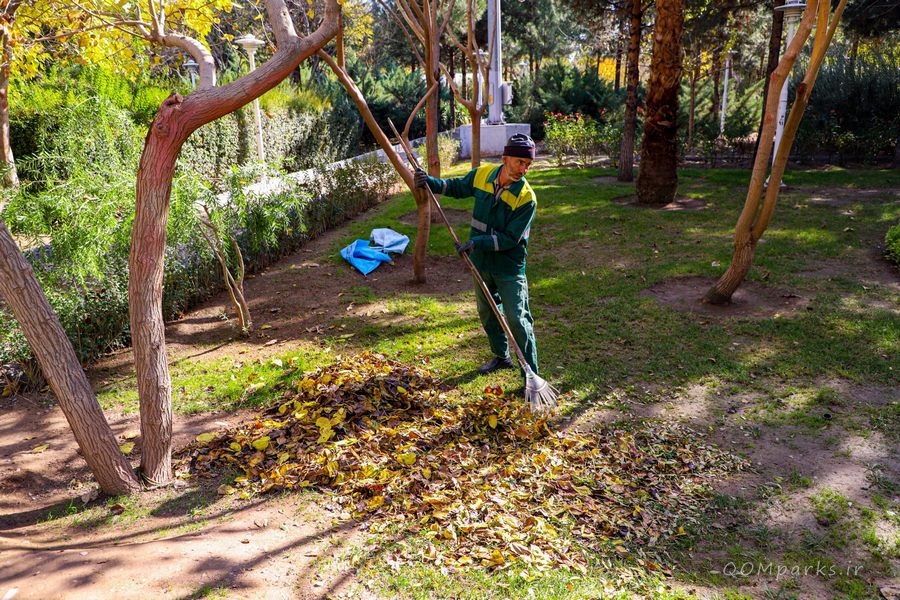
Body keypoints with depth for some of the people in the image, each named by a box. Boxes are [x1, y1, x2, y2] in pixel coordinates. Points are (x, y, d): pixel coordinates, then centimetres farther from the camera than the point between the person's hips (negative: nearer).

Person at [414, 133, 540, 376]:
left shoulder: (526, 198, -21)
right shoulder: (482, 174, -7)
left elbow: (510, 238, -22)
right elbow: (457, 187, 13)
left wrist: (477, 243, -29)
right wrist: (431, 182, -1)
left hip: (509, 268, -6)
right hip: (481, 263, 6)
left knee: (518, 320, -6)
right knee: (487, 313, 20)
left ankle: (531, 374, 6)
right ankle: (501, 356, 41)